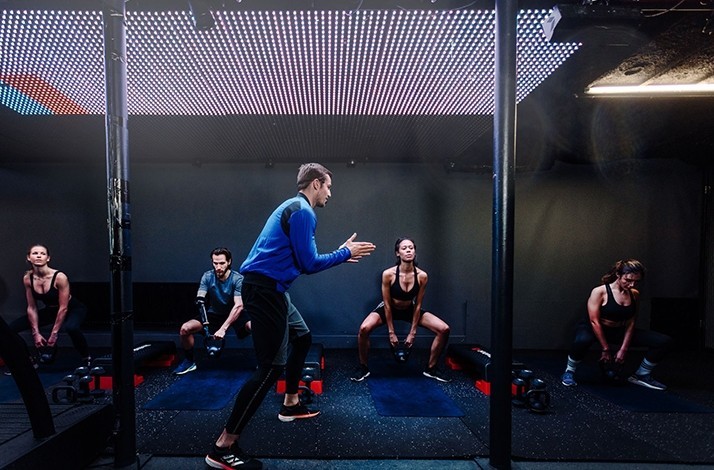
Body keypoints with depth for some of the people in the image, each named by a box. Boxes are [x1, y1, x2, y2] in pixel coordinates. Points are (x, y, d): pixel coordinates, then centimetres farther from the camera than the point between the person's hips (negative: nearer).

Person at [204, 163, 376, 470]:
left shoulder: (294, 207, 20)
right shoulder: (302, 211, -11)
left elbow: (301, 259, 22)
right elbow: (309, 264, -15)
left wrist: (340, 254, 21)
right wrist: (344, 254, -2)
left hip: (267, 288, 11)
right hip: (265, 289, -11)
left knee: (301, 338, 24)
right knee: (271, 367, -8)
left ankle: (290, 404, 39)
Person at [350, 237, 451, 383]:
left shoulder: (422, 276, -23)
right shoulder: (388, 274, -29)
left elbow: (417, 305, -13)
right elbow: (387, 304, -19)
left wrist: (412, 333, -9)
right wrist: (391, 332, -14)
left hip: (410, 309, 3)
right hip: (389, 309, -2)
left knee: (444, 329, -12)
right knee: (364, 329, -29)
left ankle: (431, 368, 9)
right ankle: (363, 368, -3)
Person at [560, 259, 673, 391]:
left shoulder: (635, 294, -2)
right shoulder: (599, 292, -19)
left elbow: (631, 323, 0)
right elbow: (594, 322, -20)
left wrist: (623, 349, -6)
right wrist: (606, 349, -18)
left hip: (619, 331, 6)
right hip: (594, 329, -6)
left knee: (664, 341, -4)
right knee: (583, 340, -44)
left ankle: (641, 375, 16)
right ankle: (569, 372, -15)